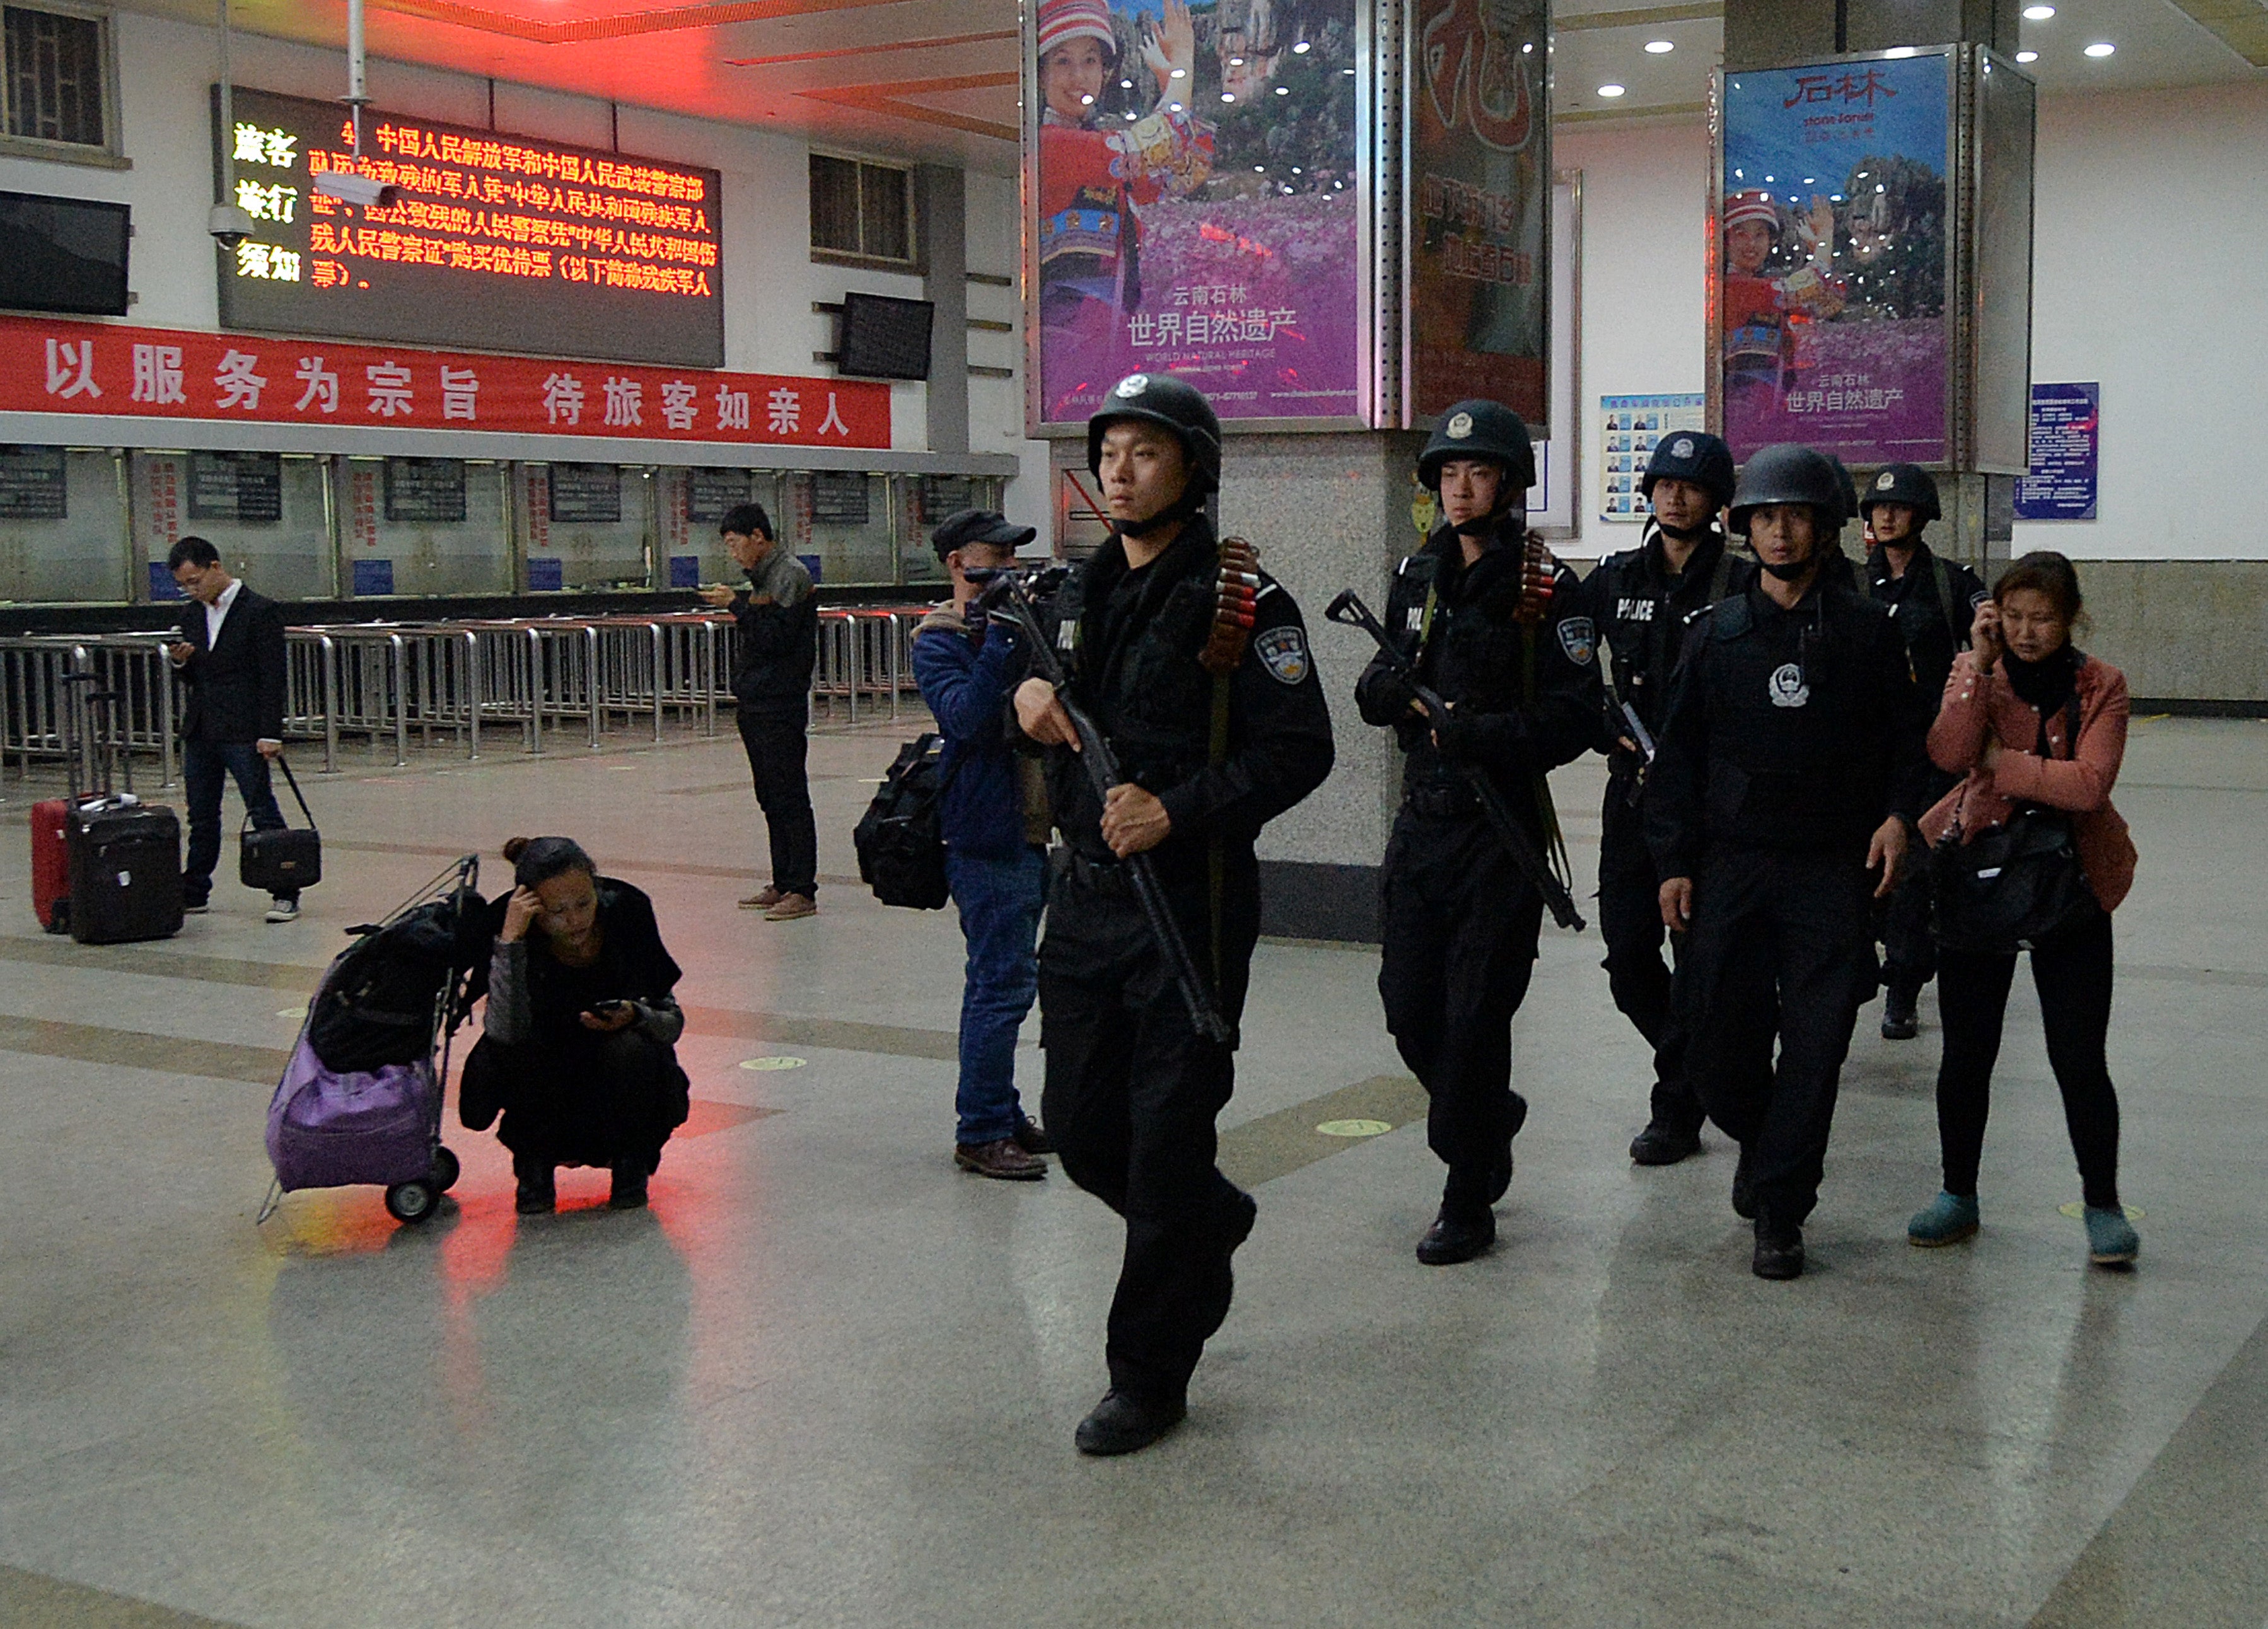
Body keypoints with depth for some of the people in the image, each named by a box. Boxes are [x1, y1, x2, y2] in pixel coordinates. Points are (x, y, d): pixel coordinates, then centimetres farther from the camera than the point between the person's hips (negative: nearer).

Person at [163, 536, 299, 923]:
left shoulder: (261, 611, -7)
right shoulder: (192, 615, 14)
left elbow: (272, 678, -10)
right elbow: (194, 678, 20)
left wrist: (270, 735, -15)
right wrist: (181, 662, -4)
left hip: (242, 731, -7)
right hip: (199, 729, 7)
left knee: (263, 812, -6)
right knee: (201, 817, 12)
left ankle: (285, 894, -2)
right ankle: (194, 893, 20)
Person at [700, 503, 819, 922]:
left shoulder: (791, 576, -11)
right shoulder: (762, 577, 18)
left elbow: (776, 636, -20)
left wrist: (736, 604, -15)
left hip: (781, 703, -10)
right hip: (755, 704, 10)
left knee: (789, 796, -7)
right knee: (771, 798, 12)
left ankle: (803, 890, -5)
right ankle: (782, 884, 18)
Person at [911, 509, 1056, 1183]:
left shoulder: (1014, 621, 15)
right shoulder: (938, 641, -9)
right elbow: (966, 716, -25)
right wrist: (1003, 636, -24)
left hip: (1029, 830, 9)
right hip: (986, 832, -9)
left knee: (1000, 979, 16)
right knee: (1005, 982, -10)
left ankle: (1000, 1115, 26)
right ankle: (981, 1133, -3)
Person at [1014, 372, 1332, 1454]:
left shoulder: (1239, 598, -10)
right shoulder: (1080, 592, 12)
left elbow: (1299, 749, -14)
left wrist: (1177, 810, -22)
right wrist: (1029, 700, 1)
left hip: (1189, 900, -7)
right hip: (1084, 894, 7)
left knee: (1167, 1142, 0)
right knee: (1080, 1128, 13)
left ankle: (1149, 1376, 14)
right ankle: (1211, 1226, 43)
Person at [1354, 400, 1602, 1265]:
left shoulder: (1546, 589, -8)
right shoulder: (1416, 577, 10)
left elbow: (1574, 720, -13)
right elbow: (1376, 690, 14)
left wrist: (1478, 734, -26)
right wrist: (1388, 688, -9)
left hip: (1504, 828, -6)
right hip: (1423, 820, 6)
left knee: (1474, 1019, -2)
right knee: (1409, 1006, 9)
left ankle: (1467, 1206, 11)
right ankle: (1492, 1121, 37)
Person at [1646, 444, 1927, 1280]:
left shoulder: (1866, 632, 4)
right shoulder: (1716, 633, 7)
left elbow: (1906, 740, 9)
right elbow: (1680, 755, 8)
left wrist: (1897, 815, -9)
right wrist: (1673, 863, 2)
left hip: (1833, 868, -1)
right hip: (1731, 863, 2)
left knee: (1815, 1045, -4)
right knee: (1718, 1039, 3)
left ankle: (1779, 1210, 7)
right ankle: (1760, 1139, 34)